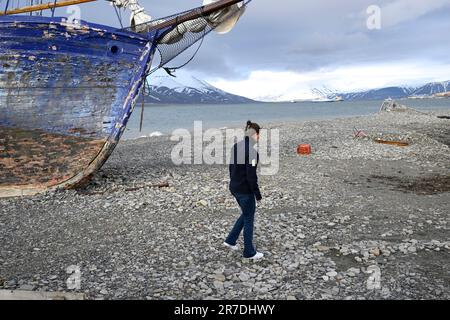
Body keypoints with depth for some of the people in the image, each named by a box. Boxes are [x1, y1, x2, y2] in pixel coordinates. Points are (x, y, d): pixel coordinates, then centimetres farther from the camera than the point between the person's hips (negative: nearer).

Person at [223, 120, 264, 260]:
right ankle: (249, 252, 21)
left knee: (246, 214, 25)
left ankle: (230, 240, 30)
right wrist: (258, 195, -13)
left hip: (234, 188, 8)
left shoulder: (236, 146, 5)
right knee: (249, 220, 7)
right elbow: (251, 176, -22)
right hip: (245, 190, -8)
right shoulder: (252, 151, -21)